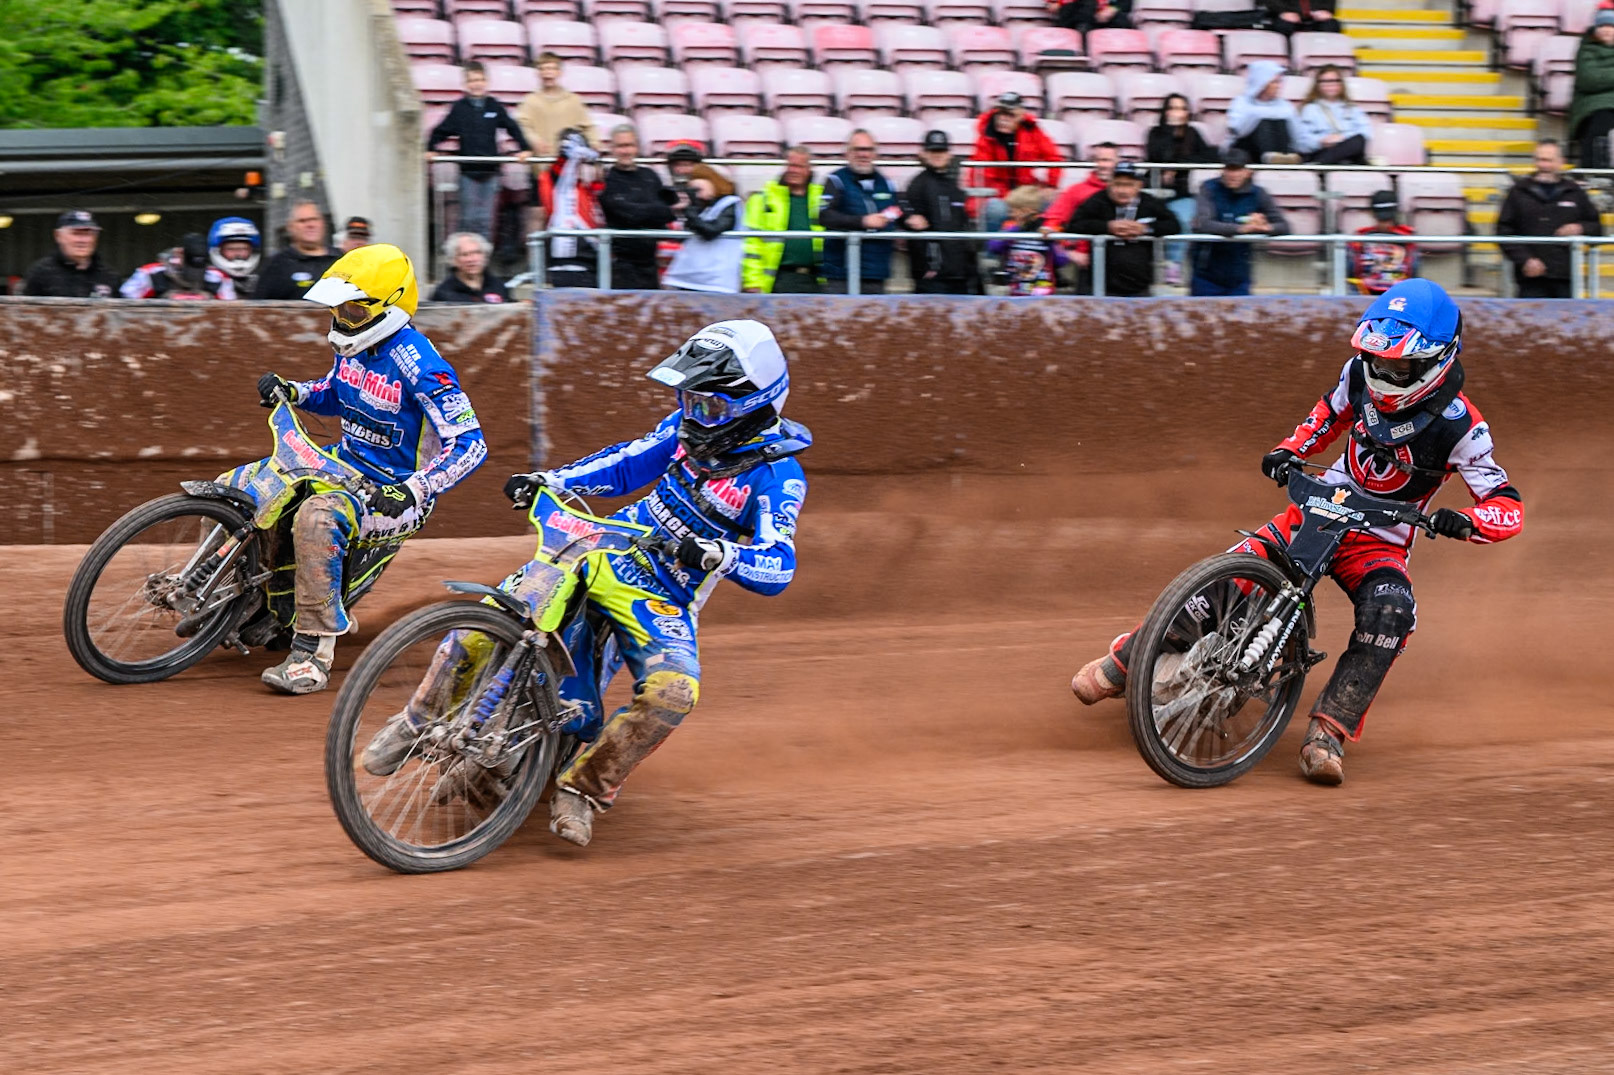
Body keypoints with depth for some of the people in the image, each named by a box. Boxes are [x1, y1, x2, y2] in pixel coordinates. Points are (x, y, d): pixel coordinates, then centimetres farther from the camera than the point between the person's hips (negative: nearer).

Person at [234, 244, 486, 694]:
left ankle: (312, 654, -36)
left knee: (316, 518, -39)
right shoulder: (353, 344, 3)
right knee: (232, 488, 4)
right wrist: (290, 390, 4)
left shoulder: (416, 363, -23)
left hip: (393, 492, -9)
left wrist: (413, 490, -37)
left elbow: (470, 445, -26)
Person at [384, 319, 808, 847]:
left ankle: (582, 787, -12)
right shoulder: (692, 426, 4)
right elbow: (627, 462, 17)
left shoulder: (777, 476, -14)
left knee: (672, 693, -32)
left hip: (665, 602, -4)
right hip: (605, 552, 4)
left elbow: (777, 569, -25)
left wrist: (715, 554, -43)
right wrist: (549, 480, 4)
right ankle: (418, 722, 5)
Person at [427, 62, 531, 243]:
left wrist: (523, 149, 4)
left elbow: (513, 128, 11)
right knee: (468, 217, -1)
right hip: (468, 170, -1)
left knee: (486, 218, 2)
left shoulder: (495, 107, 4)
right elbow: (441, 131, 5)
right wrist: (430, 150, -2)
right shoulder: (459, 108, 1)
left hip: (490, 169, 1)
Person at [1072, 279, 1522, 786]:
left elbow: (1509, 508, -19)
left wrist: (1464, 522, -40)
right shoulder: (1361, 373, -4)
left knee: (1391, 612, -35)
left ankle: (1327, 733, -32)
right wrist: (1290, 449, 0)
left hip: (1380, 542, -3)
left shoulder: (1459, 426, -18)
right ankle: (1126, 659, 5)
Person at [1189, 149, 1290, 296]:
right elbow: (1201, 224, -24)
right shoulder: (1209, 189, -8)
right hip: (1207, 277, -2)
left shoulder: (1257, 194, 0)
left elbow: (1283, 226, -4)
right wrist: (1241, 229, -35)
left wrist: (1267, 227, -28)